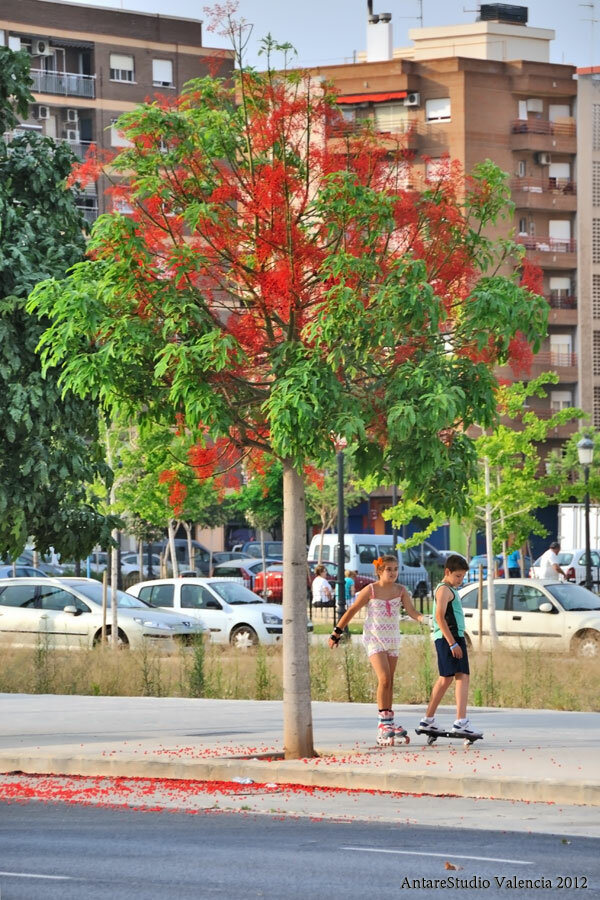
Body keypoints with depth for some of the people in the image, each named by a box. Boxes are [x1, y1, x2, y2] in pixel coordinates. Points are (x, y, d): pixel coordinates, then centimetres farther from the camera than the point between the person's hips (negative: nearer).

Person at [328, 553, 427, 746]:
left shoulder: (400, 590, 1)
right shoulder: (371, 590, -9)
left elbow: (411, 611, -9)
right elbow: (352, 611, -2)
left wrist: (422, 618, -32)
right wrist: (337, 633, 1)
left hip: (392, 639, 5)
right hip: (374, 638, -5)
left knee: (389, 681, 8)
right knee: (384, 679, -17)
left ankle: (387, 723, 15)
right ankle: (384, 723, -14)